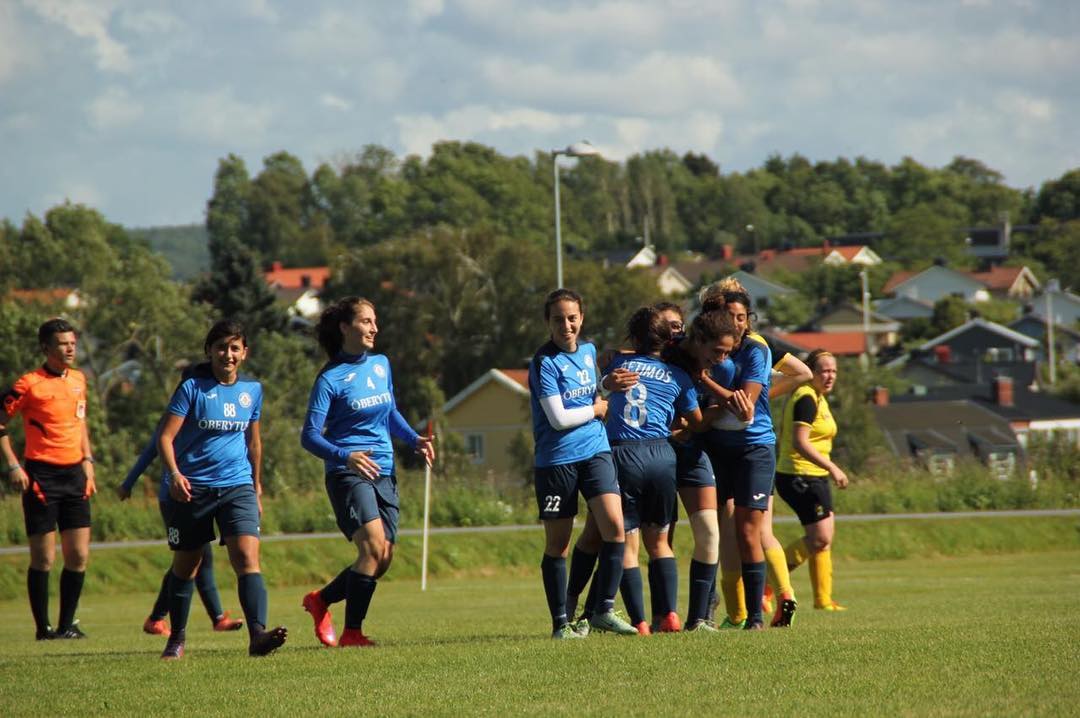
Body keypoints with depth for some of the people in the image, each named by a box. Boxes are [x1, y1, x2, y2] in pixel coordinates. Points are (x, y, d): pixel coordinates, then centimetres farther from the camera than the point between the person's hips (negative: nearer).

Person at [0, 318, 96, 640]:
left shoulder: (78, 379, 11)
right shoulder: (29, 384, -9)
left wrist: (87, 460, 15)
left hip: (74, 475, 6)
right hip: (41, 476, -6)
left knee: (79, 556, 4)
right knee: (43, 558, -2)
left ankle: (67, 624, 15)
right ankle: (43, 628, 7)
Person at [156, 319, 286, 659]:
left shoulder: (252, 390, 8)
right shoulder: (192, 387, -6)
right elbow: (166, 437, -10)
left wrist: (257, 488, 25)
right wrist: (174, 473, -27)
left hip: (237, 487, 2)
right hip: (192, 488, -2)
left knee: (247, 557, -18)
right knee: (185, 565, 10)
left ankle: (258, 634, -30)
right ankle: (177, 637, 28)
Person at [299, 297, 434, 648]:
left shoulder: (381, 365, 10)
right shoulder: (331, 378, -9)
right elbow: (310, 435, -12)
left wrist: (415, 439, 9)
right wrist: (345, 456, -28)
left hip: (384, 473, 7)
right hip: (348, 472, -7)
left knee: (382, 559, 2)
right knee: (374, 546, -21)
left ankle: (320, 600, 24)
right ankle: (352, 632, -13)